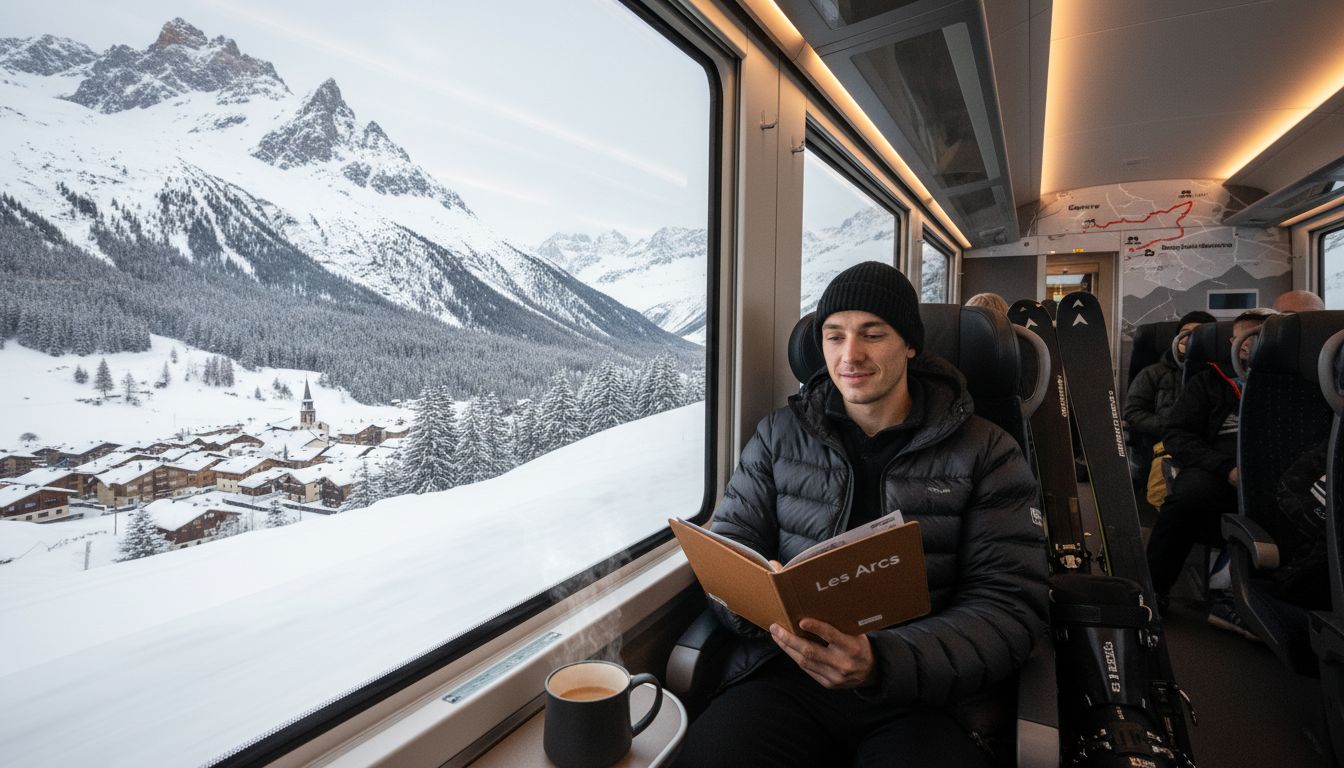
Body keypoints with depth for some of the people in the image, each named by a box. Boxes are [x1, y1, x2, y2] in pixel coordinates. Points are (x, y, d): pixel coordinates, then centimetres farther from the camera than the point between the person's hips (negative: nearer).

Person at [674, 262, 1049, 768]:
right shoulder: (779, 435, 6)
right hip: (783, 673, 0)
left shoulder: (985, 454, 1)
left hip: (925, 696, 1)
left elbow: (1009, 605, -5)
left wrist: (882, 663, -22)